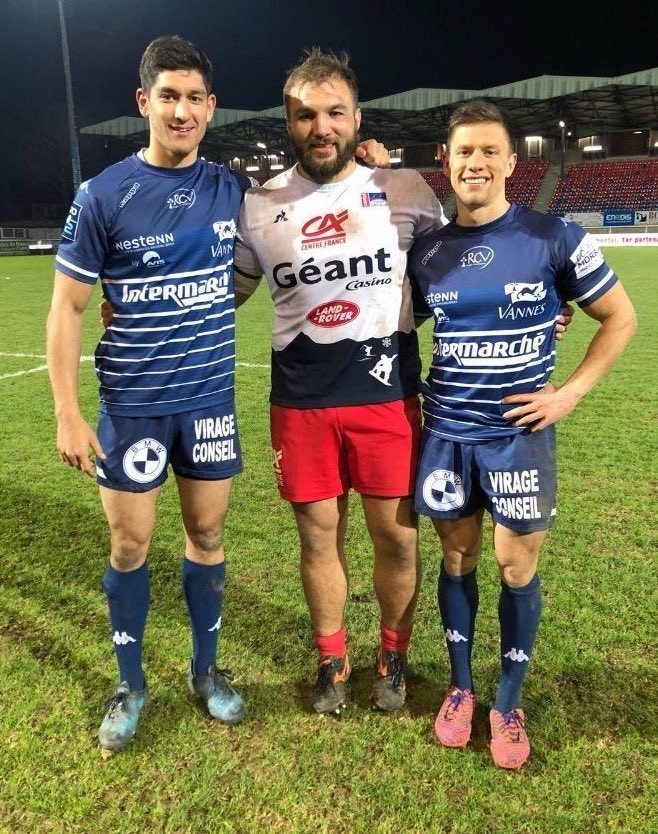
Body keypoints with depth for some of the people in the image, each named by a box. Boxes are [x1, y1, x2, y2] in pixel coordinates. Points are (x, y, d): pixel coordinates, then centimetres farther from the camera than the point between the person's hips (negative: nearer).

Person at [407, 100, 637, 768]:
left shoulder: (554, 237, -7)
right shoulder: (427, 251, 2)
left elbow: (620, 318, 0)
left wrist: (570, 393, -7)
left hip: (517, 433, -2)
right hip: (445, 432, 3)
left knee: (517, 567, 4)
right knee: (457, 558, 12)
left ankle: (509, 703, 25)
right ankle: (460, 687, 31)